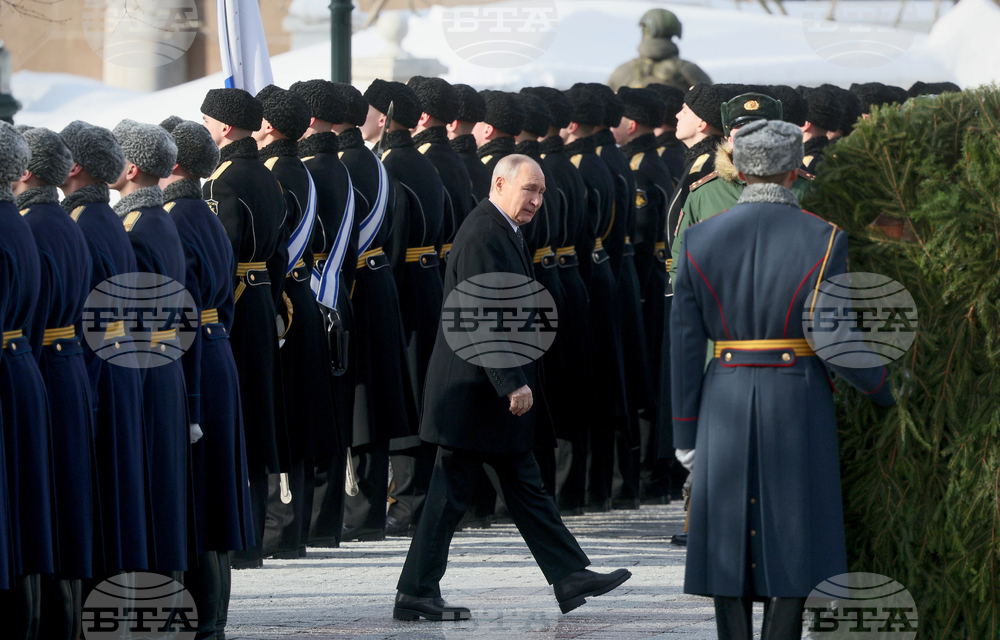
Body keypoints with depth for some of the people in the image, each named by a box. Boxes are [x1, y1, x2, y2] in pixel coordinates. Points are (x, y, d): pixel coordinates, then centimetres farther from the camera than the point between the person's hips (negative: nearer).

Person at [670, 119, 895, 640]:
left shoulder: (701, 239, -2)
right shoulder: (821, 241, -10)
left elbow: (685, 341, 0)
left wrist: (687, 430, 7)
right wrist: (883, 389, 8)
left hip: (726, 403, 2)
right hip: (799, 403, -2)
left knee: (730, 536, 8)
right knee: (794, 538, 3)